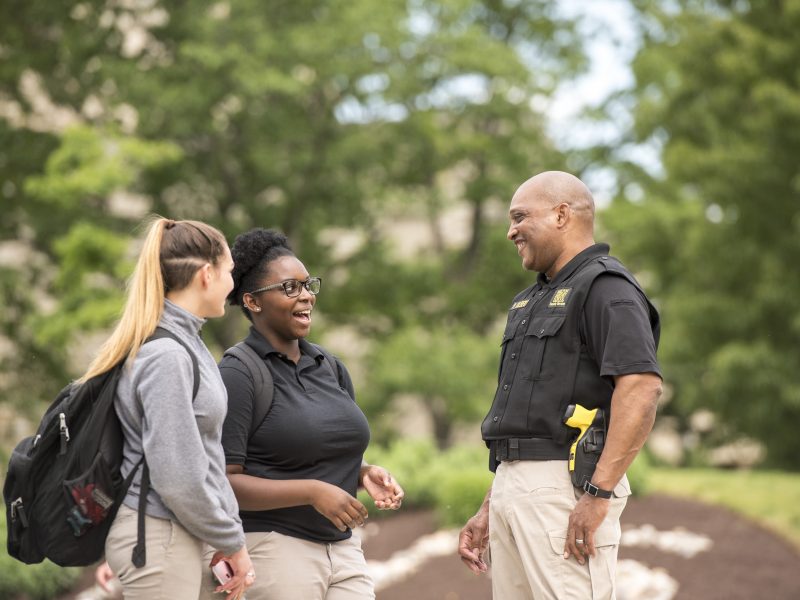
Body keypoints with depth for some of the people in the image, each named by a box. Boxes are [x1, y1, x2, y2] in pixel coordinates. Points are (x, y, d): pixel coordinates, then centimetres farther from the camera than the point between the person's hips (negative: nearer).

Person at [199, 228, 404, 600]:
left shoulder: (331, 369, 13)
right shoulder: (237, 374, -8)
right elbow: (223, 482, -14)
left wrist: (367, 474, 3)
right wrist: (313, 492, -21)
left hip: (343, 550, 6)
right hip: (270, 549, -6)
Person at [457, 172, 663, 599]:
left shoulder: (604, 287, -7)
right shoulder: (530, 302, 23)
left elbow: (641, 387, -20)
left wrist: (598, 494, -25)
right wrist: (488, 510, 20)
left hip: (564, 485, -9)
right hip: (512, 485, 9)